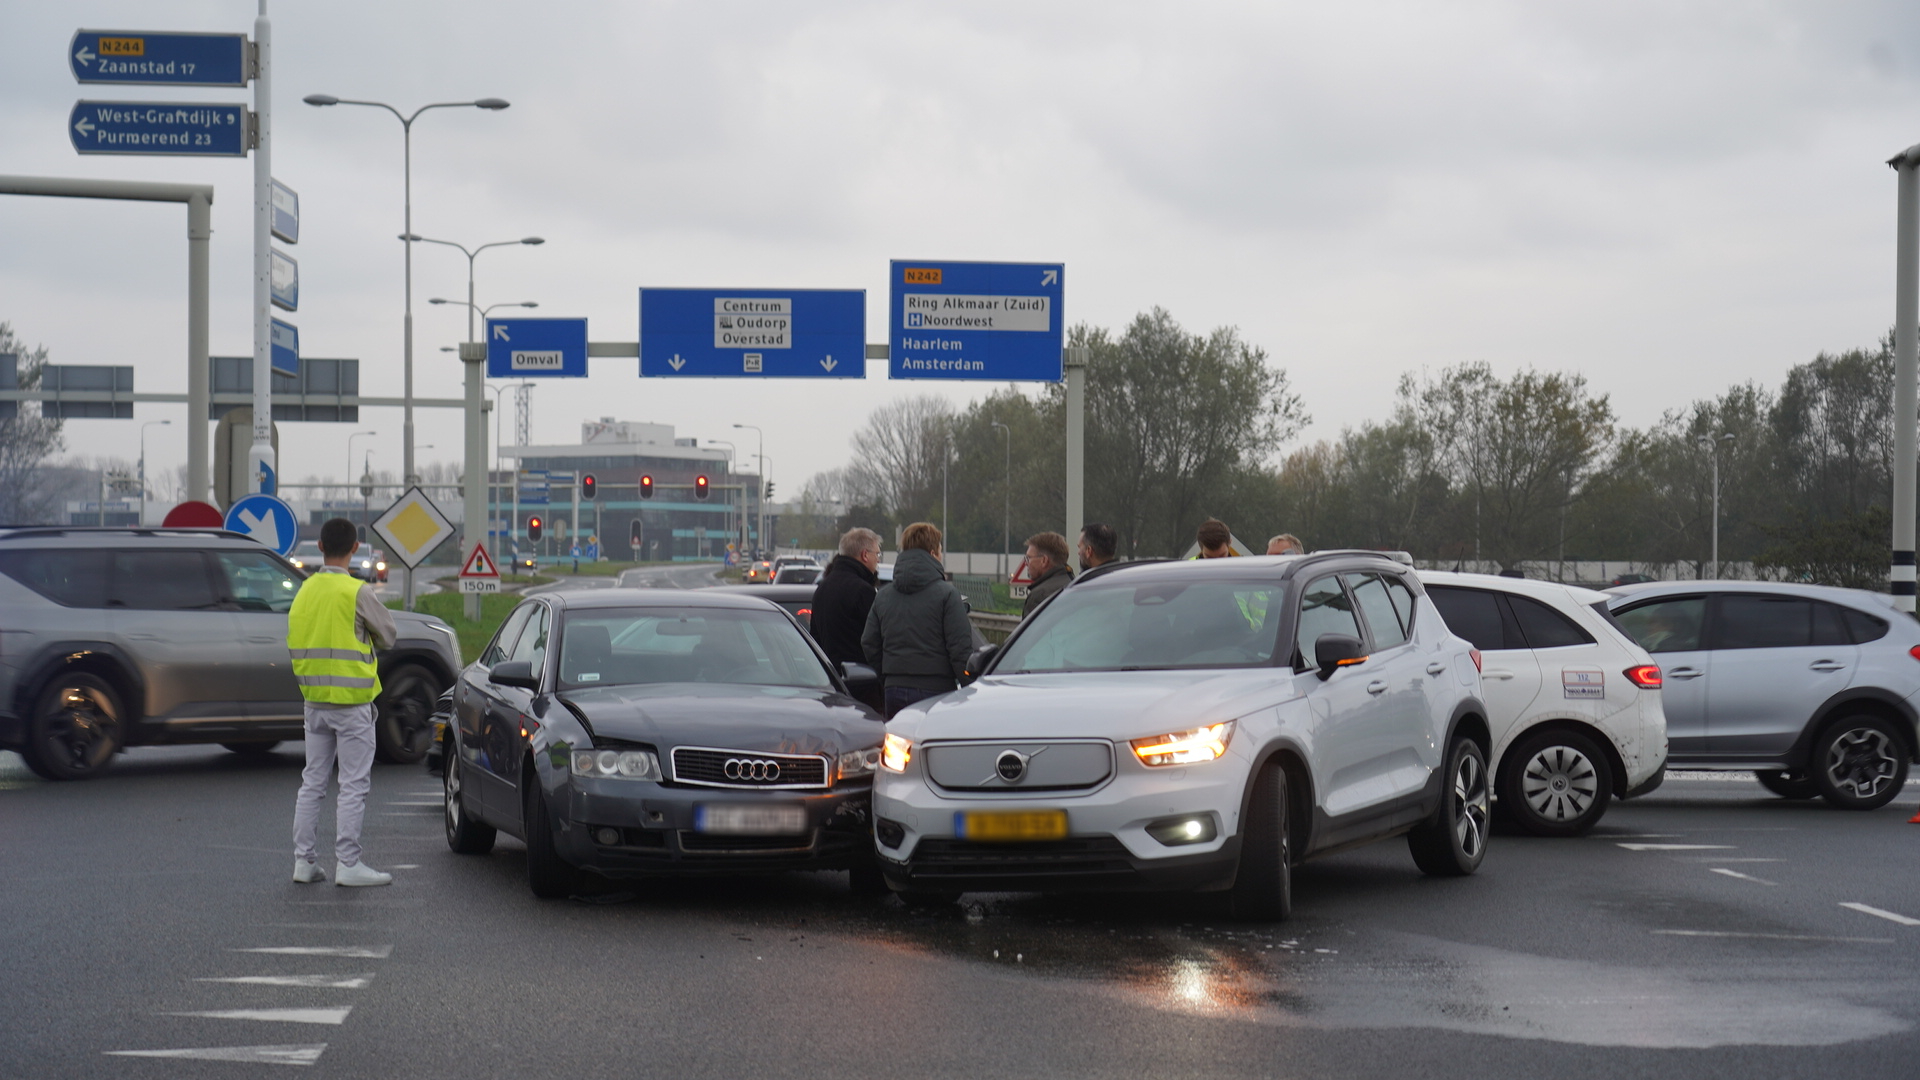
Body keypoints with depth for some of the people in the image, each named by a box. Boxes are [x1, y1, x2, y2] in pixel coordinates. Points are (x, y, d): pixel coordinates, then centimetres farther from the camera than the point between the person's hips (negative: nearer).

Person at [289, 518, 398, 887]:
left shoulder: (304, 591, 5)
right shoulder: (357, 592, -14)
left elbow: (295, 642, 13)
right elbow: (388, 635, -4)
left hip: (314, 701, 6)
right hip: (351, 703, -6)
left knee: (312, 783, 12)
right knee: (353, 786, -1)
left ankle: (303, 860, 13)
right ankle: (348, 864, -2)